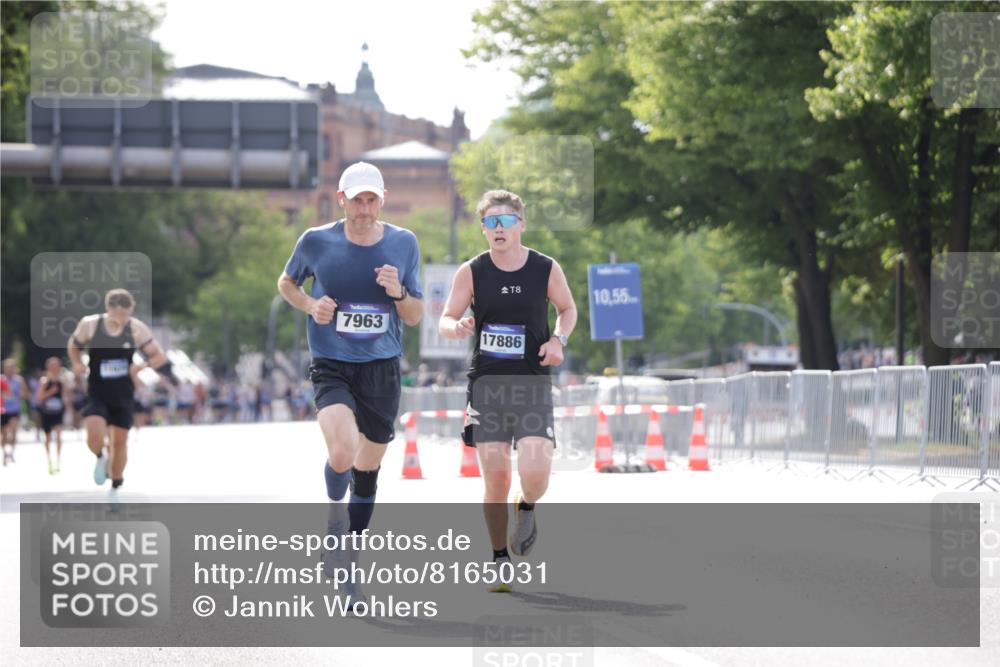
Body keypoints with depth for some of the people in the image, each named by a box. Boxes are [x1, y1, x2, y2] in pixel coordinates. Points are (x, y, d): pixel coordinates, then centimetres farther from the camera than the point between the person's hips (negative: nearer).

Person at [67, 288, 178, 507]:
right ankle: (100, 458, 15)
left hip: (123, 394, 1)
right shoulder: (89, 325, -12)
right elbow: (73, 346, 7)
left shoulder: (137, 329, -11)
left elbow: (158, 356, -3)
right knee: (95, 436, -22)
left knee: (119, 441, 8)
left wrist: (142, 367, -22)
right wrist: (77, 364, -13)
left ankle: (115, 488, 29)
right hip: (96, 393, -1)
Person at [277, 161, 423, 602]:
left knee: (368, 468, 11)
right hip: (331, 366, -3)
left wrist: (399, 293, -14)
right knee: (342, 454, -27)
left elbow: (415, 318, 8)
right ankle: (334, 511, 3)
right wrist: (310, 304, -6)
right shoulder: (316, 242, -5)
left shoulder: (403, 244, 1)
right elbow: (286, 283, 14)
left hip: (382, 368, 3)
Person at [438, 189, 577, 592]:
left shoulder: (547, 269, 0)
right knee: (495, 479, -1)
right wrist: (457, 328, -19)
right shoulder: (471, 272, -1)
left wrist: (559, 339, -4)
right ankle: (501, 562, 15)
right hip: (486, 384, 1)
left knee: (535, 474, -17)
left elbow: (567, 308, 16)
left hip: (533, 385, -1)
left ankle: (526, 509, 19)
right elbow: (445, 321, 5)